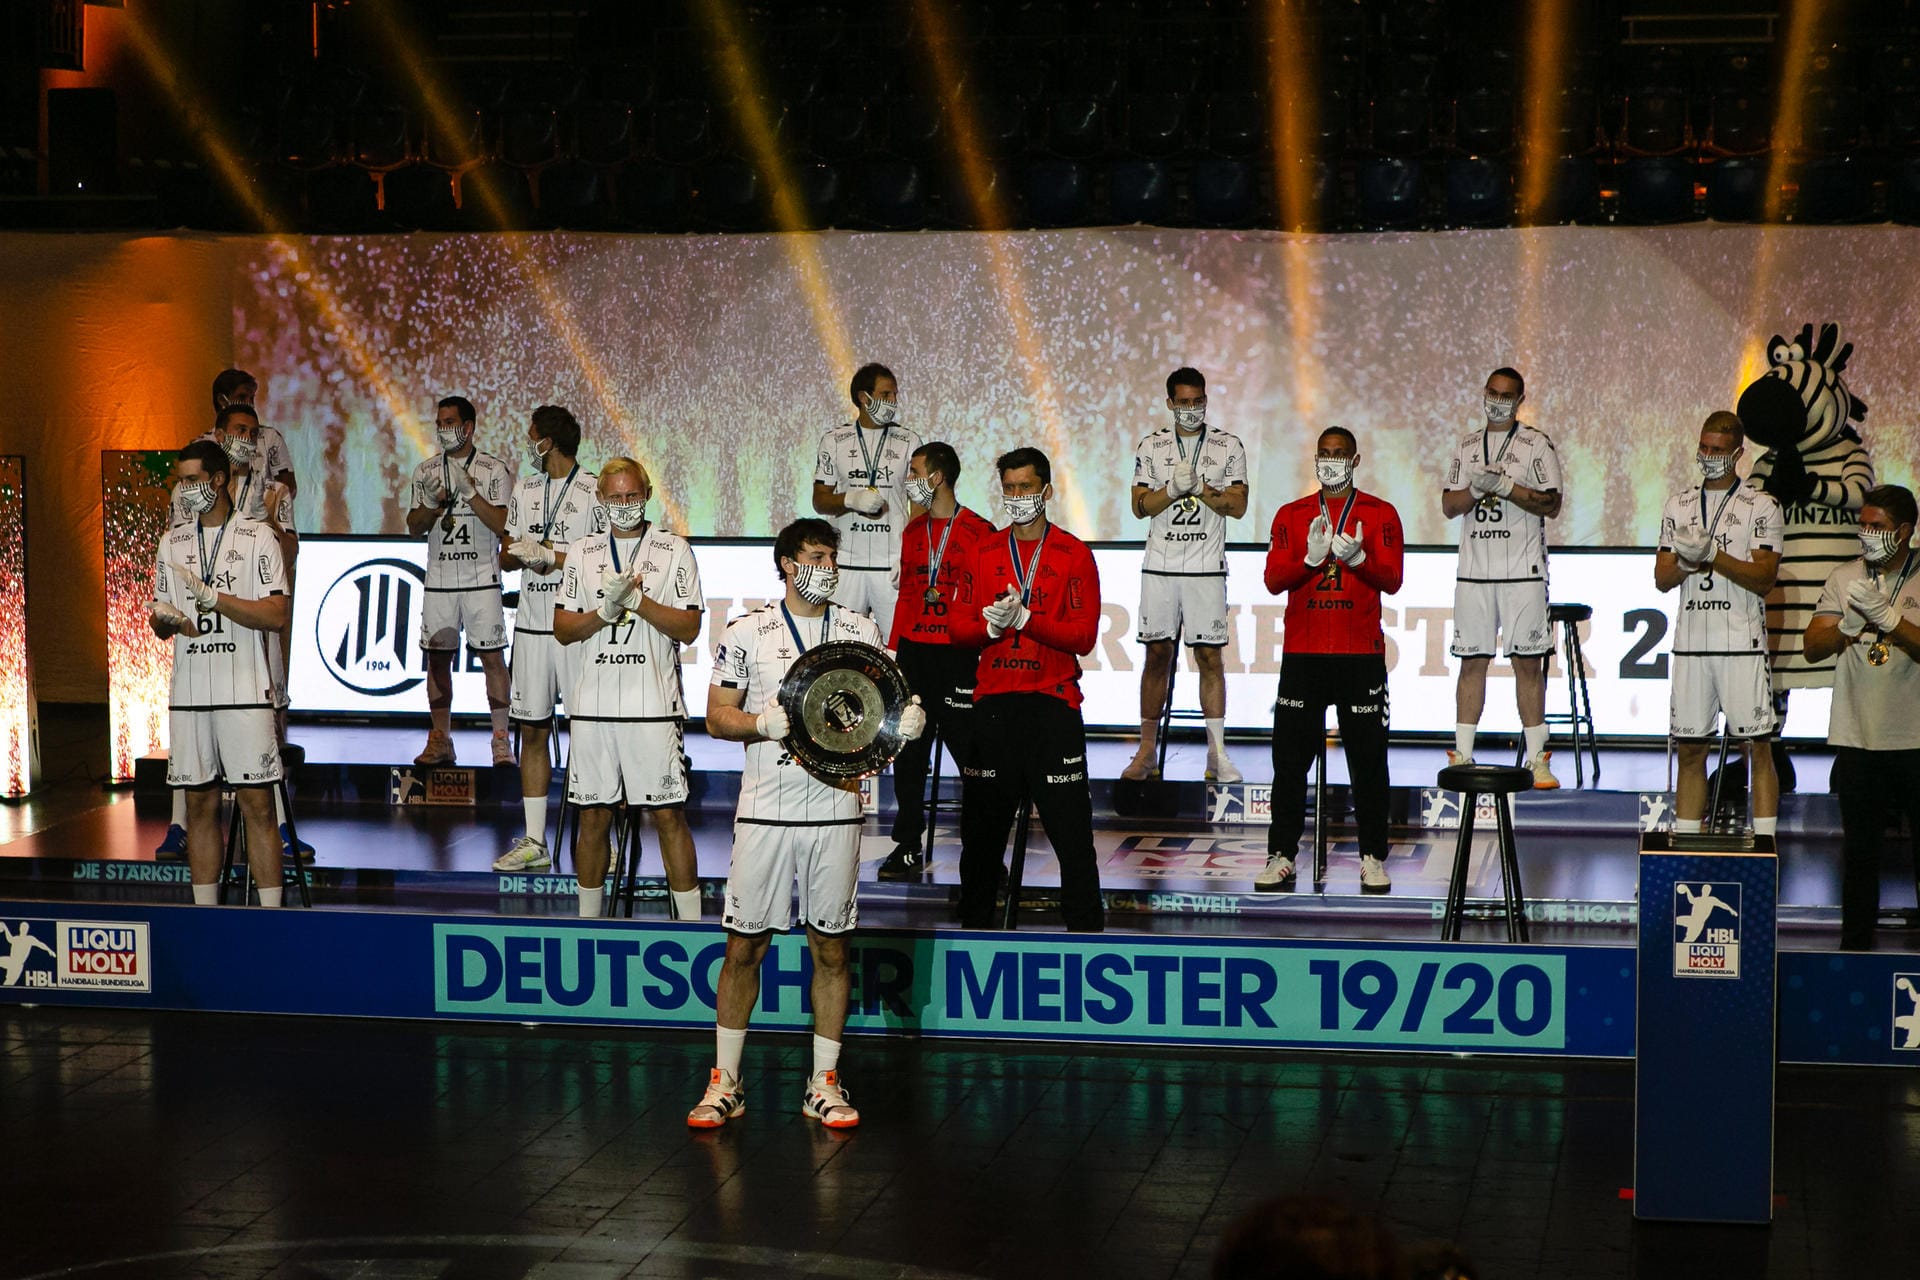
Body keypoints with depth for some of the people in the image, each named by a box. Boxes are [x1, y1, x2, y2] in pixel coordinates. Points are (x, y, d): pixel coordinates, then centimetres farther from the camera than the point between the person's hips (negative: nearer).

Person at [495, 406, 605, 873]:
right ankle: (535, 842, 12)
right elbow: (506, 557, 16)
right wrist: (524, 554, -6)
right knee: (532, 730, 6)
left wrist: (553, 556, -14)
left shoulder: (594, 490, -4)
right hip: (532, 624, 6)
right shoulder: (524, 490, 15)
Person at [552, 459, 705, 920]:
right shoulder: (583, 552, 12)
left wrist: (638, 599, -14)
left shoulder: (674, 550, 4)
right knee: (593, 814, 7)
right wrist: (606, 611, -10)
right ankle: (587, 921, 17)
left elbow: (689, 627, -3)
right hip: (592, 704, 3)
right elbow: (562, 628, 7)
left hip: (655, 704, -3)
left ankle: (690, 922, 0)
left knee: (668, 813, -4)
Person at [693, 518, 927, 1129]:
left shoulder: (861, 631, 9)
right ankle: (724, 1083, 11)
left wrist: (906, 720, -10)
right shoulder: (746, 632, 3)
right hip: (765, 809, -2)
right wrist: (762, 723, -17)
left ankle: (824, 1083, 14)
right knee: (745, 944, 1)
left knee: (831, 946, 5)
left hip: (835, 809, 2)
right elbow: (717, 716, 2)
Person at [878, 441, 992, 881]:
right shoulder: (914, 532, 14)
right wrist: (892, 652, 12)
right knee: (907, 754, 9)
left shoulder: (977, 532, -6)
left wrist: (985, 658, -10)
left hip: (957, 658, -6)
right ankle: (909, 846, 17)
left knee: (969, 751, -5)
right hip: (913, 653, 7)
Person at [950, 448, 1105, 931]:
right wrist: (989, 625, -13)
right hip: (993, 704, 4)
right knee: (981, 827, 9)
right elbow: (959, 625, 8)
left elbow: (1083, 636, -7)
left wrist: (1025, 619, -18)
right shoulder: (984, 553, 12)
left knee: (1071, 828, -5)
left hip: (1052, 705, -4)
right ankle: (974, 924, 22)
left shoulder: (1074, 555, 1)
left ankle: (1086, 929, 1)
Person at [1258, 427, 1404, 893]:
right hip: (1302, 653, 2)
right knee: (1290, 757, 2)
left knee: (1368, 758, 0)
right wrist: (1311, 558, -16)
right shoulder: (1291, 515, 10)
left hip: (1361, 653, -1)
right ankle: (1281, 856, 8)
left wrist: (1357, 557, -22)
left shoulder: (1381, 515, 5)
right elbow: (1273, 579, 1)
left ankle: (1373, 858, 6)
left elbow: (1391, 580, -4)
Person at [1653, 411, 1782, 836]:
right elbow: (1662, 578, 10)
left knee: (1757, 746, -4)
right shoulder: (1679, 505, 14)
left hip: (1743, 644, -4)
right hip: (1691, 642, 4)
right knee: (1690, 749, 6)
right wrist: (1686, 562, -11)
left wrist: (1712, 554, -17)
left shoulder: (1761, 507, 2)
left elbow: (1764, 578, -8)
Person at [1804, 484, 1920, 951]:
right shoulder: (1844, 578, 9)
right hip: (1857, 738, 3)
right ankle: (1855, 944, 15)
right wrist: (1850, 623, -15)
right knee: (1860, 850, 8)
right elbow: (1813, 646, 2)